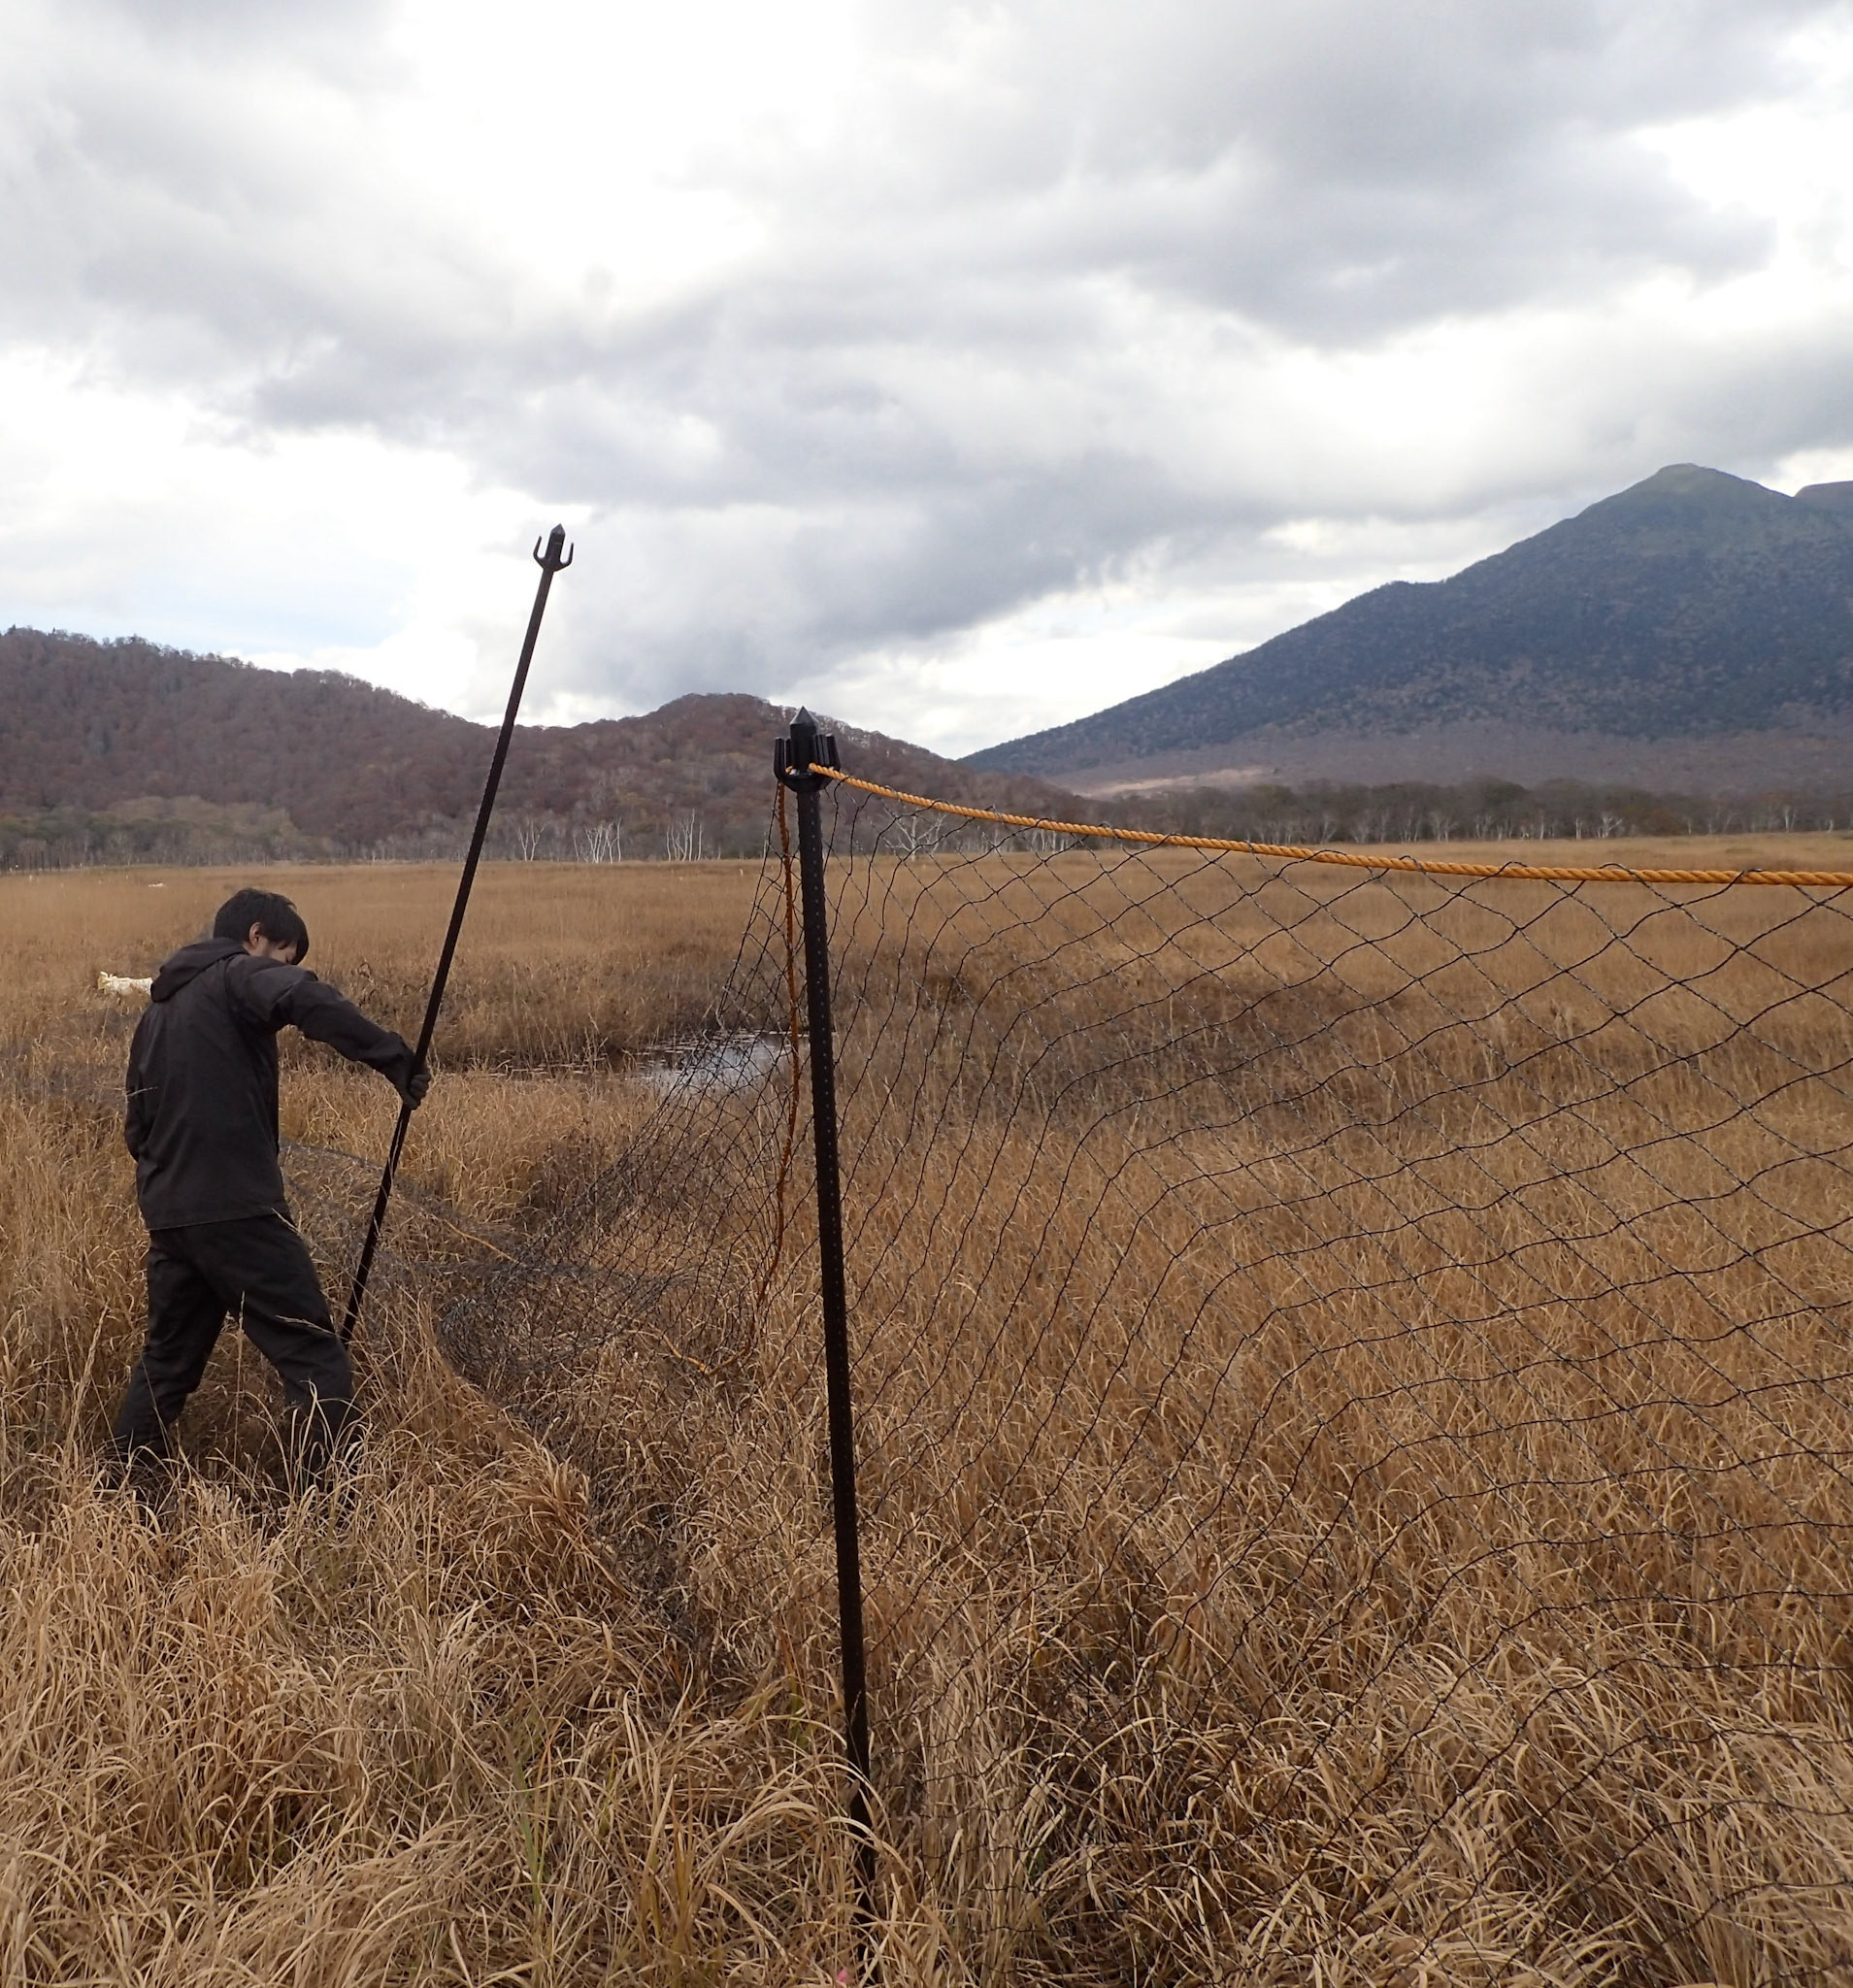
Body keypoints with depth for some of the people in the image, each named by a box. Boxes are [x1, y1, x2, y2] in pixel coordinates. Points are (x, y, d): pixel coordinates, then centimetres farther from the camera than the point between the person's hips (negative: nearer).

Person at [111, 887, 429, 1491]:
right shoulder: (235, 976, -4)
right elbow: (306, 999, -28)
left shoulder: (159, 1007, 22)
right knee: (314, 1359, -5)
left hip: (167, 1211, 9)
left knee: (168, 1357, 21)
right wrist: (395, 1056, -27)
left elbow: (137, 1123, 24)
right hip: (235, 1208, -8)